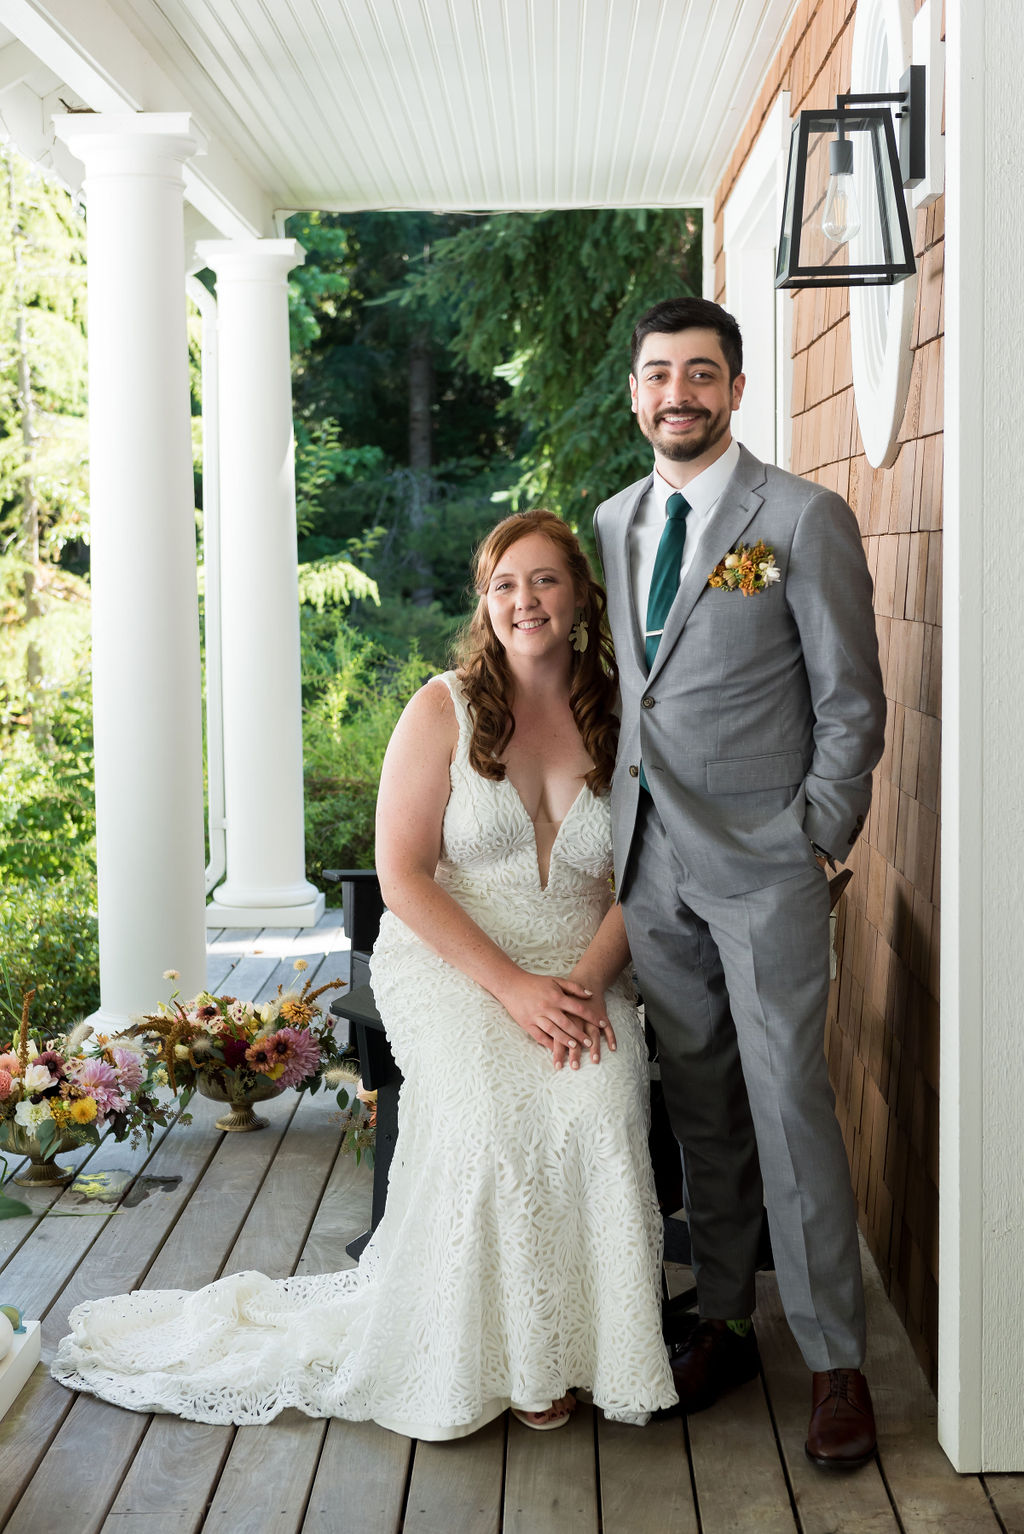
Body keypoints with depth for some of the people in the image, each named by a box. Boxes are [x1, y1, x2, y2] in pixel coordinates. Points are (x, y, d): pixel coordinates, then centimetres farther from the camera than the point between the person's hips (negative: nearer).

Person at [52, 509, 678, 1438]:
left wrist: (588, 980, -13)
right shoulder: (443, 710, -1)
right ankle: (501, 1346, -12)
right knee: (490, 1102, -32)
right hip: (449, 959, -2)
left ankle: (587, 1335, -10)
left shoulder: (620, 720, 8)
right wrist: (513, 986, -16)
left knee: (599, 1098, -29)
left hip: (580, 971, 2)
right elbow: (402, 873, -6)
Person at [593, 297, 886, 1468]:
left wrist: (818, 840, -8)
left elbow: (851, 701, -5)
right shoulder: (613, 524, 12)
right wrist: (612, 826, 11)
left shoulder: (805, 519, -5)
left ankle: (834, 1361, 8)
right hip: (650, 863, 5)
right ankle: (722, 1323, 24)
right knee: (698, 1107, 12)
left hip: (762, 861, -5)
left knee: (788, 1104, -3)